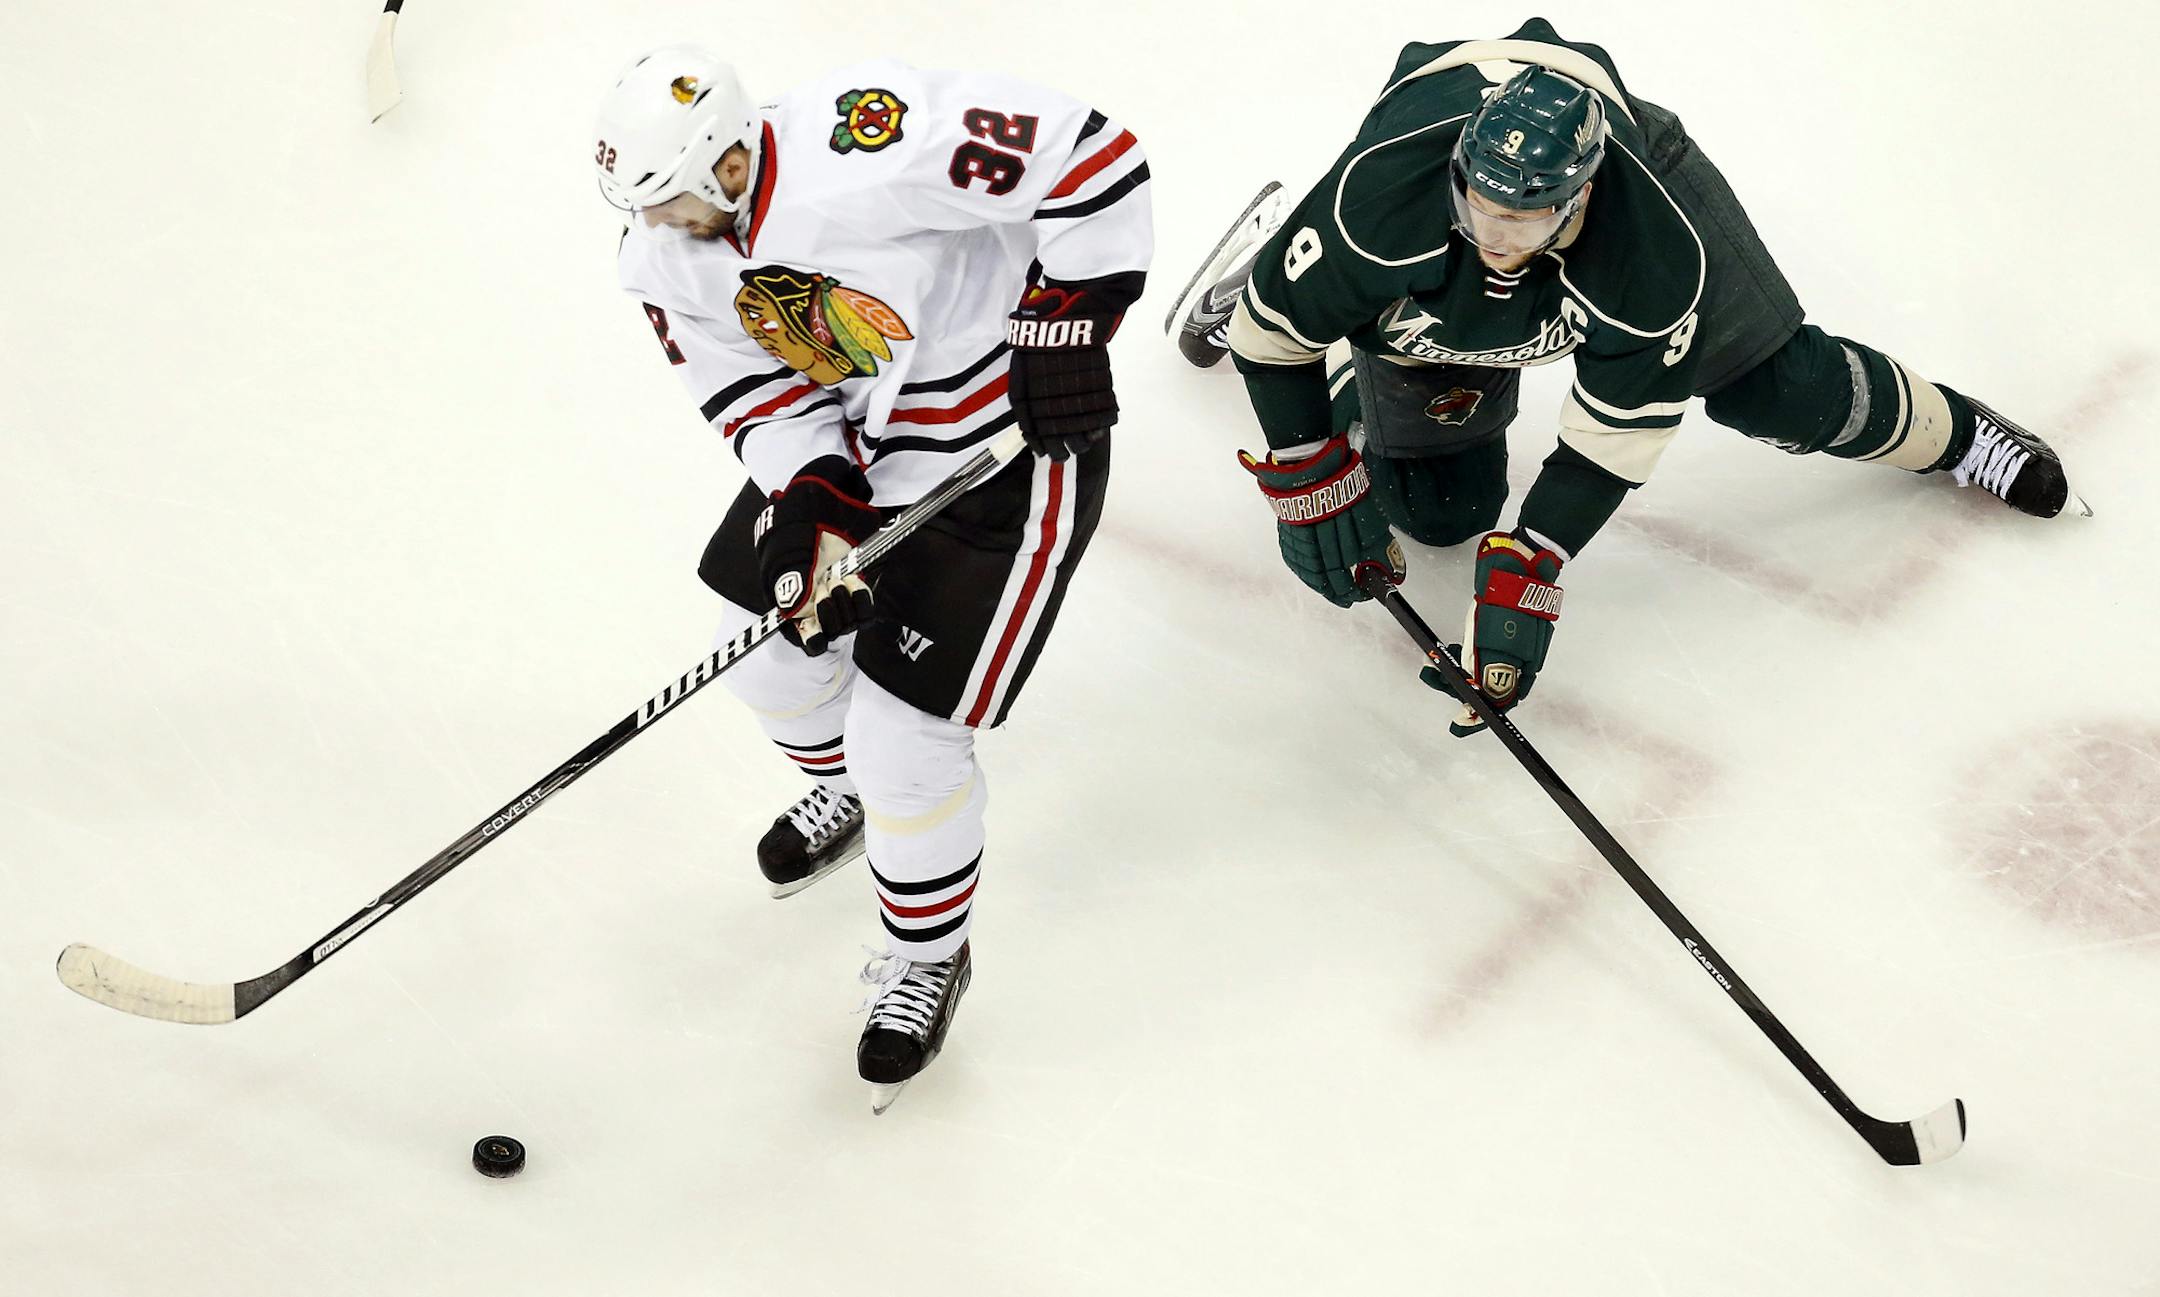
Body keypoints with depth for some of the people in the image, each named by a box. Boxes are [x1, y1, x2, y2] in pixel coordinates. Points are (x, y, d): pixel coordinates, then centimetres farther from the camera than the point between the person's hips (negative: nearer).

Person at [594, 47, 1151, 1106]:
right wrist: (813, 506, -21)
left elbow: (1092, 163, -32)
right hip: (849, 442, 8)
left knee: (902, 733, -6)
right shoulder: (667, 256, -10)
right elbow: (758, 390, -4)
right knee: (767, 626, 20)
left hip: (1011, 439, -8)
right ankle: (848, 790, 55)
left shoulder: (867, 150, -35)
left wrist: (1066, 329, -26)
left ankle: (928, 955, 22)